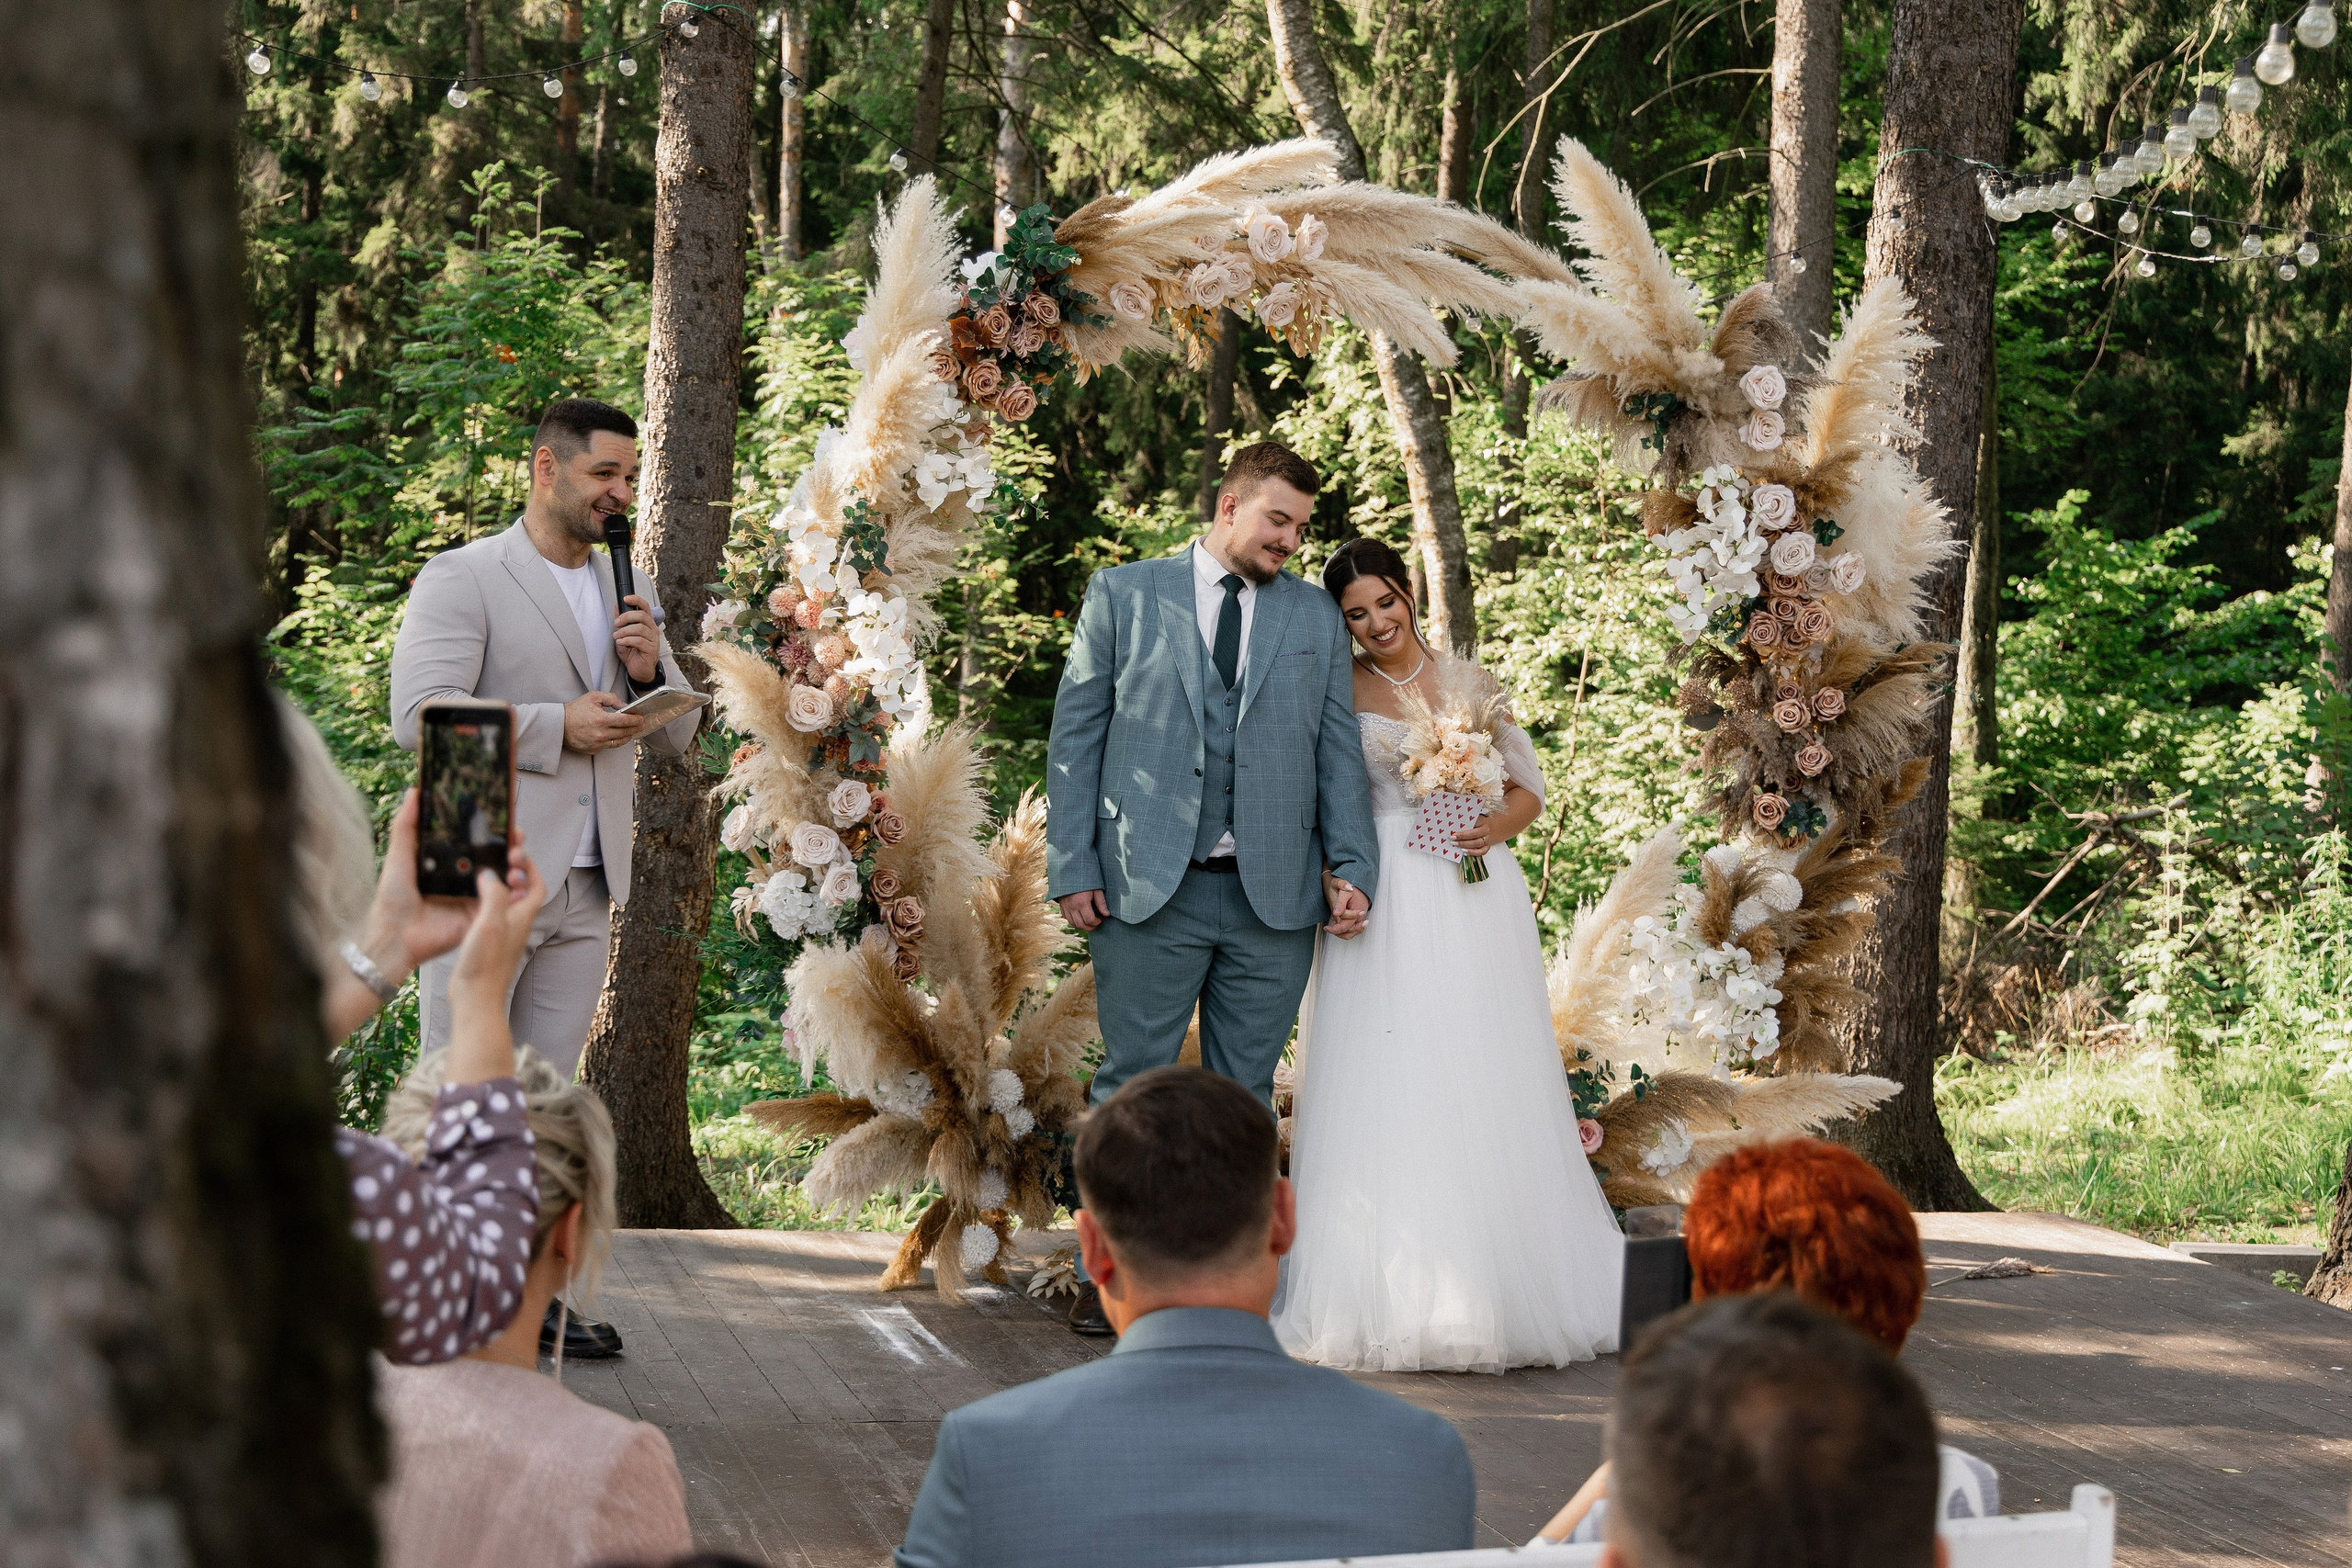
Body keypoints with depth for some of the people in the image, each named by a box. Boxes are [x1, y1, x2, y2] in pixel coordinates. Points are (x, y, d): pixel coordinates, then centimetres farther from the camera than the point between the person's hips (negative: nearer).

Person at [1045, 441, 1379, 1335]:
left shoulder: (1315, 617, 13)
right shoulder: (1124, 596, 5)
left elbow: (1338, 751, 11)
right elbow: (1075, 736, 4)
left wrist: (1352, 868, 0)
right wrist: (1072, 868, -3)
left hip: (1275, 895, 2)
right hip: (1150, 890, -2)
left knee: (1245, 1094, 7)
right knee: (1134, 1086, 1)